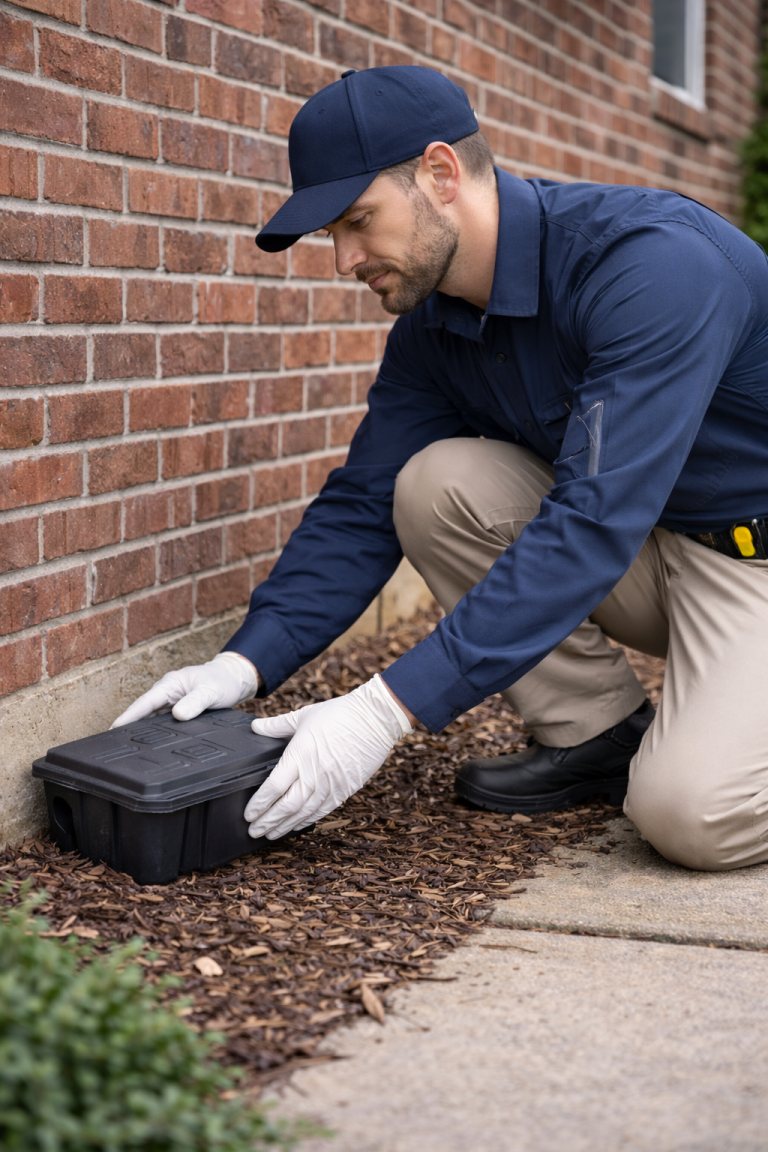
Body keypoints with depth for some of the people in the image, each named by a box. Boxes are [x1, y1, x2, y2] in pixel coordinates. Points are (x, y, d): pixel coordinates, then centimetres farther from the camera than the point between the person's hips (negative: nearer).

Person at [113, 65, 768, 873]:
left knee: (693, 813, -31)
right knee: (436, 484, -15)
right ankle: (599, 737, -1)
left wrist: (388, 710, -39)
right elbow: (363, 506, -1)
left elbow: (594, 519, -36)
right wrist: (246, 662, -16)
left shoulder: (654, 260, -29)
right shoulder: (432, 324, -4)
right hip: (643, 547, 7)